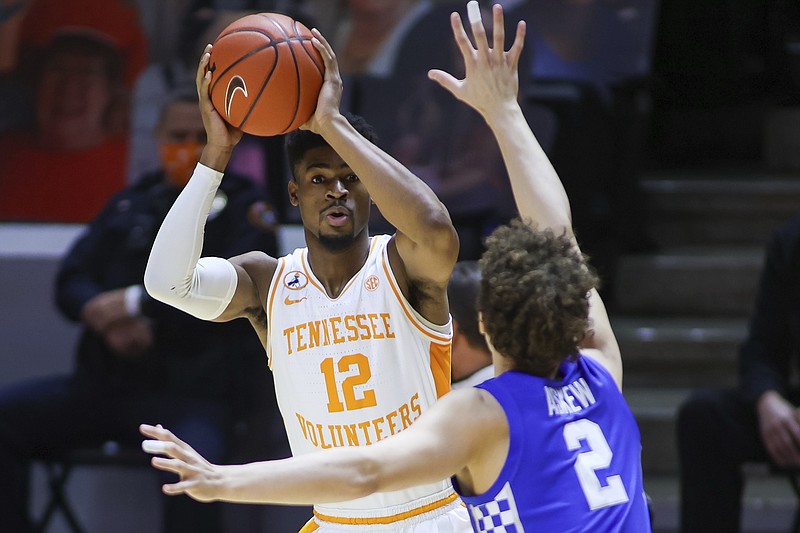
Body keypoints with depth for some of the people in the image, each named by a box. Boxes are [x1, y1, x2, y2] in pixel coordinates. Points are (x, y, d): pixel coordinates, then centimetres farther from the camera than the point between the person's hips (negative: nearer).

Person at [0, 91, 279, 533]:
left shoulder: (245, 210, 5)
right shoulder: (129, 206, 17)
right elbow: (71, 281, 11)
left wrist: (137, 304, -14)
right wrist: (109, 320, -11)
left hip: (193, 395, -5)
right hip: (104, 384, 5)